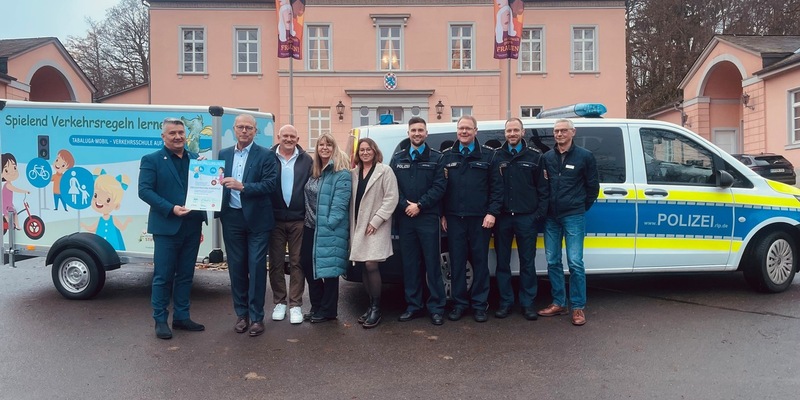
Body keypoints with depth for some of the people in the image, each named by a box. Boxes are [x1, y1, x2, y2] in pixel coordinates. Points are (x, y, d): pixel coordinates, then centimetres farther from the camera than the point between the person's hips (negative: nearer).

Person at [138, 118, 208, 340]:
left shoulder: (195, 159, 12)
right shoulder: (151, 160, -2)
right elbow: (144, 190, -11)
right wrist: (171, 209, -20)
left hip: (192, 227, 5)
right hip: (166, 227, -5)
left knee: (185, 275, 12)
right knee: (163, 277, 3)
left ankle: (181, 317, 23)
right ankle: (160, 320, 15)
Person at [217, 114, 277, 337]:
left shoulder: (265, 155, -4)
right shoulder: (224, 154, 10)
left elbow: (270, 185, -13)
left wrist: (242, 186, -22)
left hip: (257, 219, -4)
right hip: (232, 218, 4)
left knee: (256, 267, 1)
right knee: (236, 267, 11)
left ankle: (256, 316, 11)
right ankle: (241, 313, 23)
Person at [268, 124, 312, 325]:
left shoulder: (306, 160, 3)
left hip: (299, 220, 0)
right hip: (275, 219, 0)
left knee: (297, 262, 4)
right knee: (275, 262, 8)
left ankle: (295, 305, 13)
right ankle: (279, 302, 21)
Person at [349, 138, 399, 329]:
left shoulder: (385, 171, -3)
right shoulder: (354, 173, 13)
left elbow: (391, 198, -10)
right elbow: (352, 199, 13)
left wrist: (376, 220, -14)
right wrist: (353, 224, 3)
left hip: (377, 226, -5)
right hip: (358, 225, 6)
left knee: (371, 265, -13)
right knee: (364, 267, 8)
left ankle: (376, 308, 0)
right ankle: (371, 306, 19)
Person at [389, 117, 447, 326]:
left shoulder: (436, 158, 4)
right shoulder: (398, 158, 12)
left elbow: (439, 186, -5)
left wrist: (419, 205, -13)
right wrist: (405, 206, -10)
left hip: (428, 217, -3)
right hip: (405, 218, 3)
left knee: (432, 263, 0)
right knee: (409, 263, 8)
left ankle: (436, 307, 8)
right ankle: (413, 305, 17)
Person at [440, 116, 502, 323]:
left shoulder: (488, 155, 4)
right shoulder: (447, 156, 10)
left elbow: (496, 187, 1)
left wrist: (492, 213, -8)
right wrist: (442, 215, 4)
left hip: (480, 218, -2)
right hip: (454, 218, 2)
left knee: (480, 261, 4)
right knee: (457, 261, 6)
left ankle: (479, 304, 15)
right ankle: (459, 303, 17)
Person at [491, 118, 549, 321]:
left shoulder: (534, 156, 5)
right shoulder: (496, 156, 7)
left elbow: (543, 188, 3)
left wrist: (540, 213, -4)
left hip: (526, 218, -1)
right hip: (502, 217, 1)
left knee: (527, 262, 5)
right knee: (502, 262, 7)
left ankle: (528, 303, 15)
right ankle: (506, 301, 17)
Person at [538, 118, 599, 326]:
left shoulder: (585, 156, -1)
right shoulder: (547, 157, 8)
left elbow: (593, 186, 5)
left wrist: (582, 207, 7)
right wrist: (545, 207, 6)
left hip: (573, 217, -4)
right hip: (551, 217, 4)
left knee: (575, 262, -6)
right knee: (553, 261, 8)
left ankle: (578, 307, 4)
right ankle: (558, 303, 19)